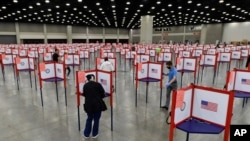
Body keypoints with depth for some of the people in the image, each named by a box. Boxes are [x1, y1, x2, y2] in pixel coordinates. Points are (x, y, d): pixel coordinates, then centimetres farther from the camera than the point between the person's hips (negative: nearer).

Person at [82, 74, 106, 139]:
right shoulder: (98, 84, -8)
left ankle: (86, 134, 28)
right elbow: (103, 94, -3)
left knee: (89, 119, 20)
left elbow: (84, 95, 9)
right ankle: (94, 134, 24)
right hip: (97, 105, -2)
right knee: (96, 119, 13)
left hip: (88, 105, 3)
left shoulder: (85, 85, 0)